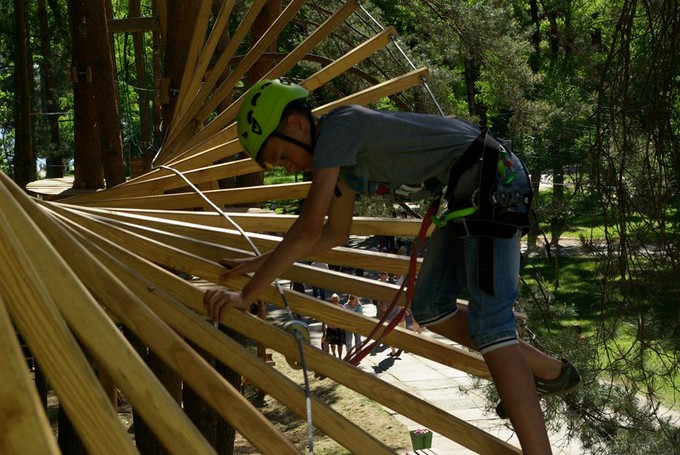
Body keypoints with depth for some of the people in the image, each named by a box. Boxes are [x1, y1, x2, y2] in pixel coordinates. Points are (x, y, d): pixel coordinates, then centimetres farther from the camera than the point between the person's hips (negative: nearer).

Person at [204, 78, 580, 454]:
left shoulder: (337, 128, -16)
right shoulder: (340, 153, 12)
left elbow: (307, 230, -21)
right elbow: (335, 233, 23)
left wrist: (245, 296, -17)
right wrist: (262, 263, 18)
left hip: (493, 180, -10)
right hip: (469, 196, 10)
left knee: (488, 322, -17)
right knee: (430, 309, 12)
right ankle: (549, 371, 21)